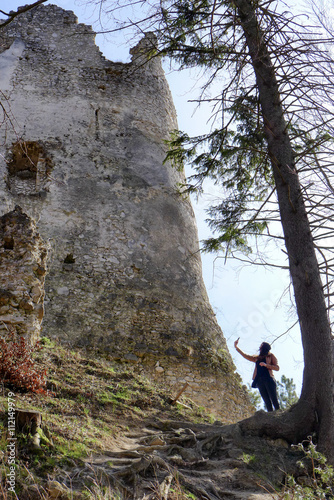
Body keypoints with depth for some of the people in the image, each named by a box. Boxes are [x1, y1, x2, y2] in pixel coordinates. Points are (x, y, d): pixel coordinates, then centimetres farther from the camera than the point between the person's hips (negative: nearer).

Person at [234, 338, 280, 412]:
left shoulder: (271, 356, 13)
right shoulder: (257, 358, 24)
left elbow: (277, 368, 4)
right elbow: (245, 356, 27)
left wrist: (266, 365, -10)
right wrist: (236, 347, 25)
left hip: (269, 379, -4)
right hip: (260, 381, 4)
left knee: (274, 400, -11)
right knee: (267, 402, -3)